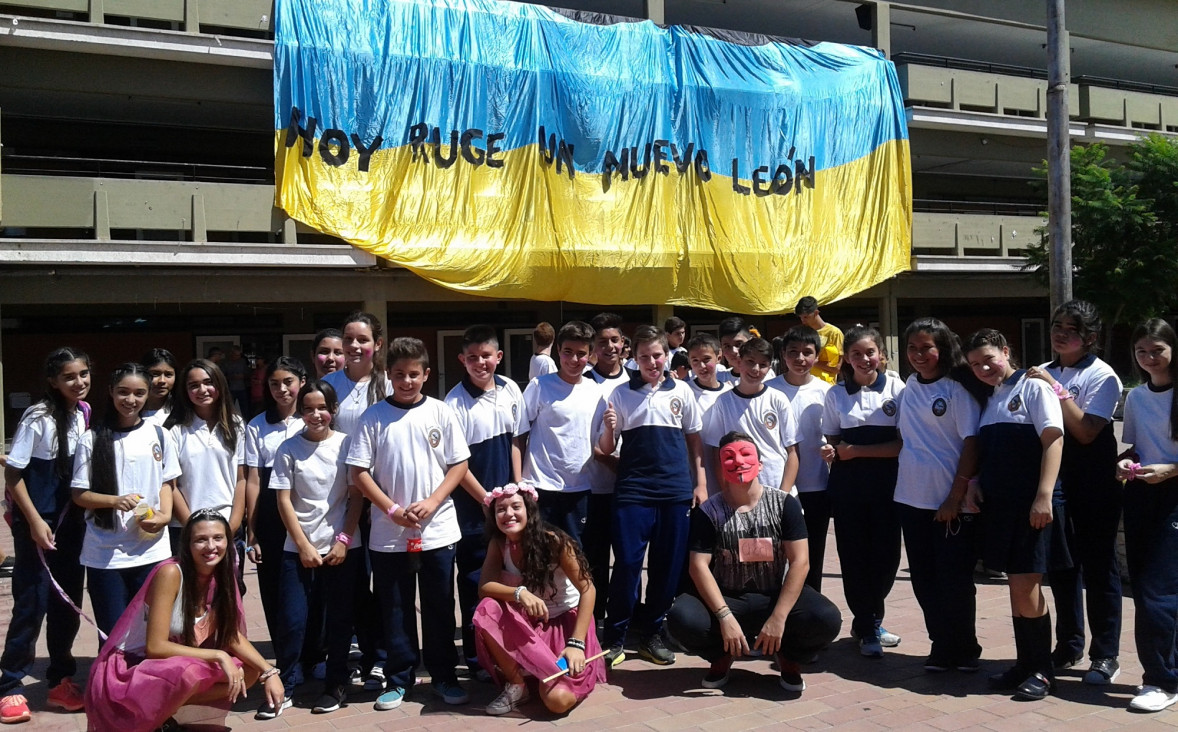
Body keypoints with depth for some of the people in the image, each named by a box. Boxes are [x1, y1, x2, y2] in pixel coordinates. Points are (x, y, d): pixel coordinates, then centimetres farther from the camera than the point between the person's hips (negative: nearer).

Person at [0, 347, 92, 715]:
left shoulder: (84, 413, 2)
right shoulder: (37, 417, -15)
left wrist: (85, 511, 7)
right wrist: (34, 522, -16)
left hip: (72, 519, 6)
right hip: (37, 520, -6)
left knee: (68, 601, 11)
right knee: (33, 602, -1)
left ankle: (60, 680, 24)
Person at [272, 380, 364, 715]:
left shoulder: (347, 445, -1)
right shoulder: (288, 449, 0)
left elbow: (356, 497, 0)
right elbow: (284, 501, 0)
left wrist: (343, 541, -7)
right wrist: (303, 545, -6)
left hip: (342, 548, 0)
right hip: (298, 549, 0)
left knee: (338, 621, 6)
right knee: (292, 621, -1)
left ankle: (336, 686, 19)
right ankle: (283, 686, 15)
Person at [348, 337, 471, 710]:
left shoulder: (440, 413, 1)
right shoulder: (374, 416, -1)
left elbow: (459, 464, 2)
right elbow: (358, 471, -3)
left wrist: (431, 502, -11)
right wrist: (393, 509, -11)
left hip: (437, 530, 0)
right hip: (388, 534, 0)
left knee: (440, 607, 9)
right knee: (396, 609, 10)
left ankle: (444, 676, 22)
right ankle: (399, 679, 22)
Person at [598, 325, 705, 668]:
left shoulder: (681, 391, 6)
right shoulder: (621, 394, 4)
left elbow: (694, 439, 13)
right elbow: (605, 448, 6)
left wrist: (701, 482, 6)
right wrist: (609, 429, -15)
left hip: (676, 489, 2)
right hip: (633, 489, -1)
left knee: (668, 566, 6)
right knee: (627, 564, -5)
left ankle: (650, 635, 19)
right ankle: (614, 637, 8)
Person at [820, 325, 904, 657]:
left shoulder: (897, 388, -3)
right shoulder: (836, 394, 5)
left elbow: (904, 443, -7)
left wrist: (857, 451, -13)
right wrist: (831, 451, -12)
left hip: (886, 486, -1)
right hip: (848, 487, 1)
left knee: (887, 556, 4)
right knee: (854, 556, 3)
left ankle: (867, 621, 29)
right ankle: (868, 630, 21)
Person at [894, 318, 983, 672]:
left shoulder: (957, 390, -9)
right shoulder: (909, 387, 8)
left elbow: (971, 445, -12)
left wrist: (956, 498, -15)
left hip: (951, 503, -5)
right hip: (912, 498, 6)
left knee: (955, 580, 3)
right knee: (924, 579, 11)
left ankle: (964, 649, 21)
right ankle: (942, 646, 24)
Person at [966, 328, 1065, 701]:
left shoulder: (1033, 387, -4)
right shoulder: (988, 400, 16)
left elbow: (1053, 439, -13)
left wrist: (1044, 496, -21)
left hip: (1030, 504, -7)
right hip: (999, 503, 7)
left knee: (1025, 584, -6)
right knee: (1016, 584, 11)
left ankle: (1042, 670, 6)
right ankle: (1025, 662, 19)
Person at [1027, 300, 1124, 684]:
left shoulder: (1102, 376, -8)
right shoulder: (1043, 373, 7)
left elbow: (1086, 432, -20)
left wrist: (1056, 388, -20)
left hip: (1094, 482, -5)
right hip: (1055, 477, 5)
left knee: (1098, 565, 2)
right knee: (1060, 563, 13)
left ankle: (1105, 654, 13)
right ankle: (1069, 645, 28)